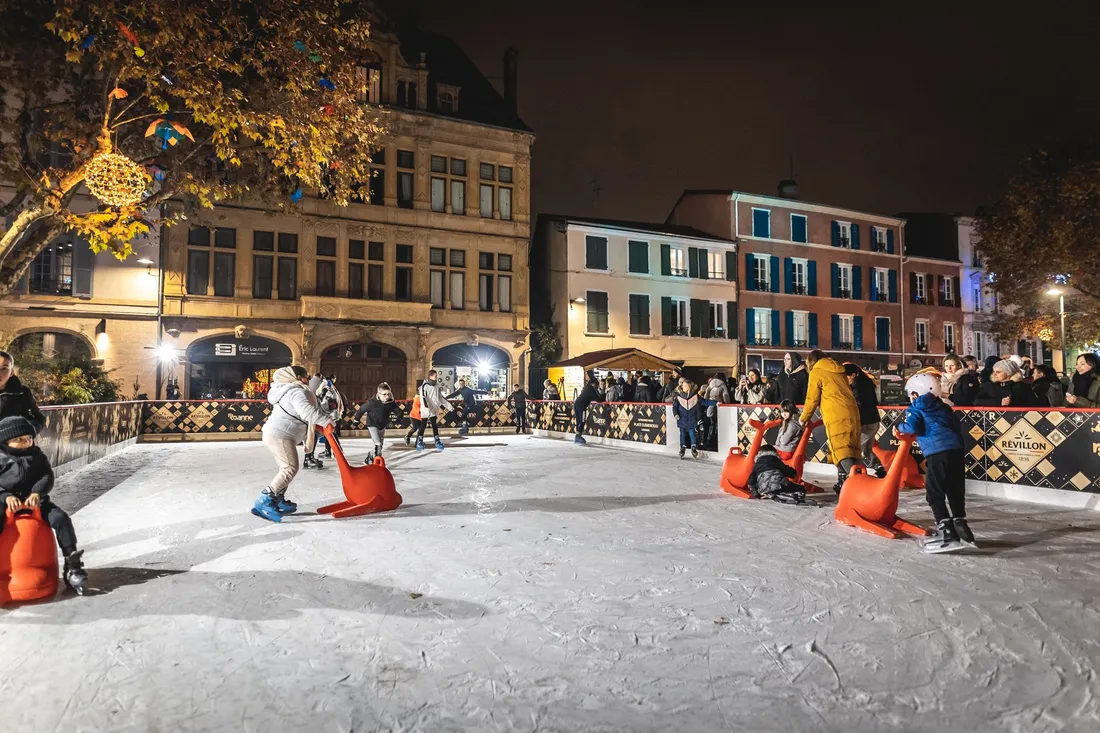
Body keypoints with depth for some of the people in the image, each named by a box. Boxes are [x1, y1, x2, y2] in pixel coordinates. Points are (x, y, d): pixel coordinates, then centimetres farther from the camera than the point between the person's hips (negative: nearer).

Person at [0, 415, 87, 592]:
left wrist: (37, 493, -15)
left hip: (34, 500, 2)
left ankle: (72, 566, -17)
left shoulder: (37, 455, 11)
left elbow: (48, 476, 4)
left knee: (61, 518, -19)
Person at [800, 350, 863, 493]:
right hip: (852, 412, 7)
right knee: (851, 448, 8)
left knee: (841, 449, -11)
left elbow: (812, 399, 3)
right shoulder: (838, 370, 23)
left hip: (836, 416, -7)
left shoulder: (816, 372, 3)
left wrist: (804, 418, 17)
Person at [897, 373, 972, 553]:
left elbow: (912, 427, -11)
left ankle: (948, 534, -8)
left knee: (934, 495, -2)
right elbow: (955, 426, 25)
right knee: (956, 492, 19)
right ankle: (960, 525, 30)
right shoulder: (944, 408, 24)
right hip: (956, 449, 7)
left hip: (938, 453, -7)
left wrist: (900, 427, 8)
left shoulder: (916, 408, 4)